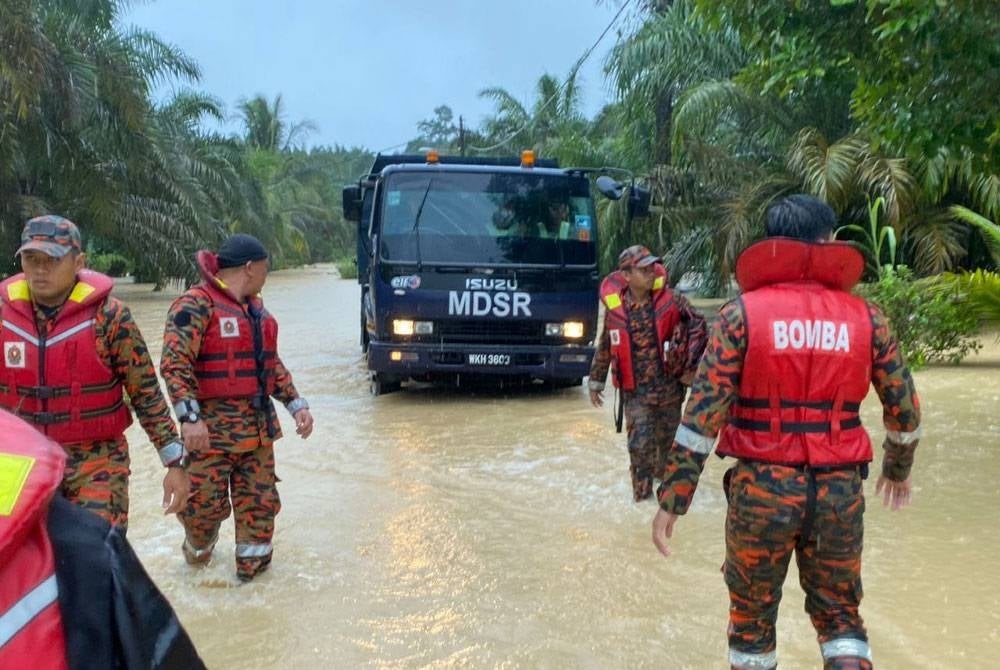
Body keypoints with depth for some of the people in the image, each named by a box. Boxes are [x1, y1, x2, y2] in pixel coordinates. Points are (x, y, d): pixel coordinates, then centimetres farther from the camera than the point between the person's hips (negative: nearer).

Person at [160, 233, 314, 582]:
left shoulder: (255, 308, 16)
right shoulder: (196, 305, -11)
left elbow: (272, 363, 23)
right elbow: (174, 363, -20)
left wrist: (296, 403, 12)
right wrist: (190, 417, -30)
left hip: (259, 427, 7)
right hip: (211, 430, -7)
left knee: (260, 501, 10)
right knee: (206, 503, 0)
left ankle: (253, 568, 27)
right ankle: (198, 552, 31)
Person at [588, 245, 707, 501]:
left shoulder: (669, 300, -9)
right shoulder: (614, 307, -5)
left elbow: (698, 325, 1)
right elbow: (604, 347, 8)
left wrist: (691, 366, -1)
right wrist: (596, 382, 14)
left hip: (669, 387, 1)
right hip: (636, 392, -1)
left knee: (667, 442, 15)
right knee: (640, 445, -9)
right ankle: (642, 496, 7)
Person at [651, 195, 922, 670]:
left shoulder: (743, 312, -8)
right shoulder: (866, 317, 1)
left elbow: (703, 412, -14)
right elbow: (905, 409, 8)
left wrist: (672, 499, -9)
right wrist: (898, 469, 28)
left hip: (762, 488, -2)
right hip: (840, 490, 2)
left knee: (752, 615, 17)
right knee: (840, 613, 20)